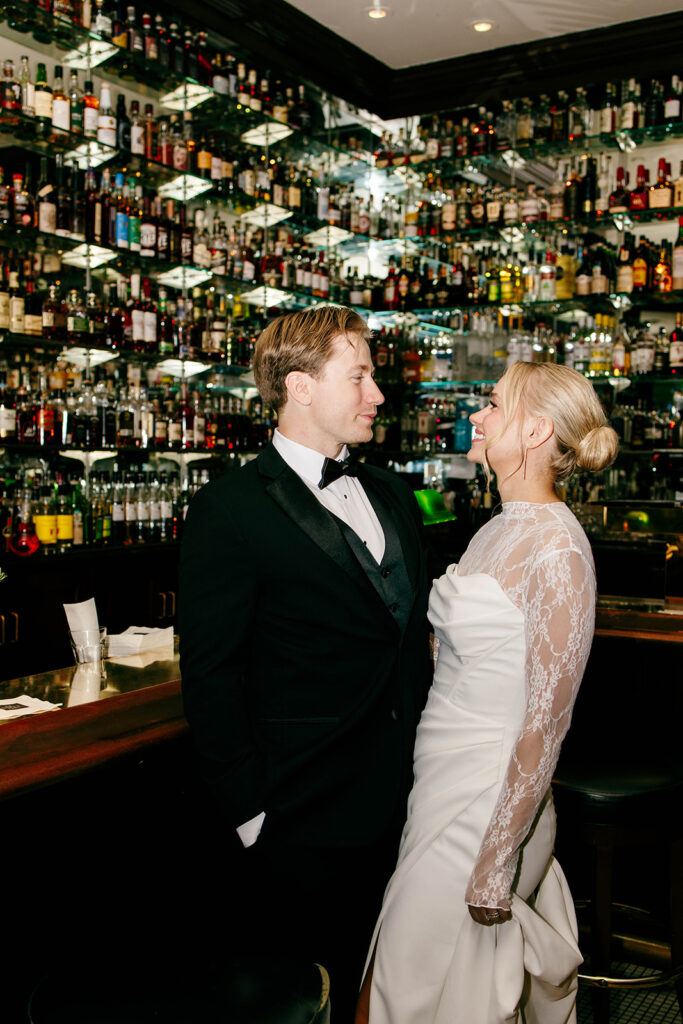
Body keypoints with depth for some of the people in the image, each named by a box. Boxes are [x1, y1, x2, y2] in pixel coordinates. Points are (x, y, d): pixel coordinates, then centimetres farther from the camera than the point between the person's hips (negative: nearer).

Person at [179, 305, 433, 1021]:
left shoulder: (392, 496, 9)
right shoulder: (230, 510, -13)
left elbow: (412, 629, 13)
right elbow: (210, 677, -13)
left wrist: (425, 762, 8)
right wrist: (250, 811, -13)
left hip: (397, 800, 6)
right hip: (302, 819, -6)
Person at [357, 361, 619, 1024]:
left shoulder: (557, 550, -21)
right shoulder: (500, 528, 7)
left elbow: (546, 724, -20)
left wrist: (494, 867, -17)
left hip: (490, 801, -8)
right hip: (444, 782, 8)